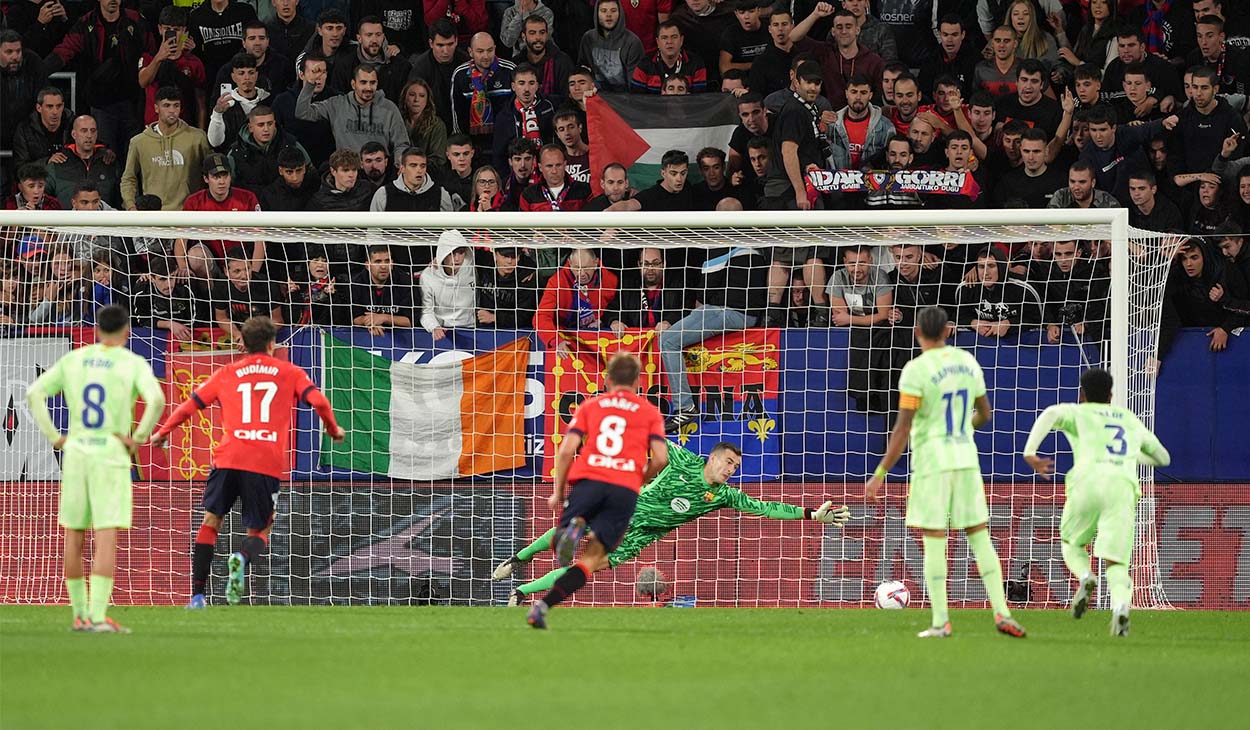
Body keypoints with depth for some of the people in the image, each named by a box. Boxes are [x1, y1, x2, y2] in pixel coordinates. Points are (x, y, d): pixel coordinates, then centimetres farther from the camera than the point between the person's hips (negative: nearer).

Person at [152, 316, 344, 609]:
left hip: (229, 458, 1)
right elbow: (318, 401, 1)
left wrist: (163, 432, 30)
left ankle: (198, 594, 4)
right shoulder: (290, 373, 13)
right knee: (260, 531, 11)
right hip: (267, 463, -1)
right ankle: (243, 557, -26)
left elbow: (191, 405, 16)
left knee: (211, 521, 13)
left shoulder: (227, 373, 16)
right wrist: (333, 429, 20)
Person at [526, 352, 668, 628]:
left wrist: (558, 492, 13)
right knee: (591, 557, 2)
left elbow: (567, 450, 6)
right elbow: (660, 458, 4)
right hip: (626, 489, 0)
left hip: (587, 481, 0)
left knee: (558, 544, 12)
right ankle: (543, 606, -18)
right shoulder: (650, 413, 17)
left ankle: (574, 527, -27)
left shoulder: (589, 406, 18)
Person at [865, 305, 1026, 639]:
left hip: (931, 461, -5)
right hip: (966, 458, 5)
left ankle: (940, 621, -2)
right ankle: (1002, 613, 0)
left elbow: (902, 428, -16)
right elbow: (985, 413, 17)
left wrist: (880, 474, -11)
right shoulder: (967, 362, 6)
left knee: (934, 540, 0)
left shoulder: (916, 371, -12)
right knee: (979, 535, 9)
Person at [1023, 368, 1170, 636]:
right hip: (1123, 486, 1)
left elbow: (1052, 413, -4)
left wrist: (1030, 452, -7)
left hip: (1087, 482, -1)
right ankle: (1121, 604, -35)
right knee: (1116, 562, -4)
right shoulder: (1131, 420, 31)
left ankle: (1084, 577, -9)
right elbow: (1163, 458, 41)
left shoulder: (1078, 413, 21)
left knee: (1071, 543, 23)